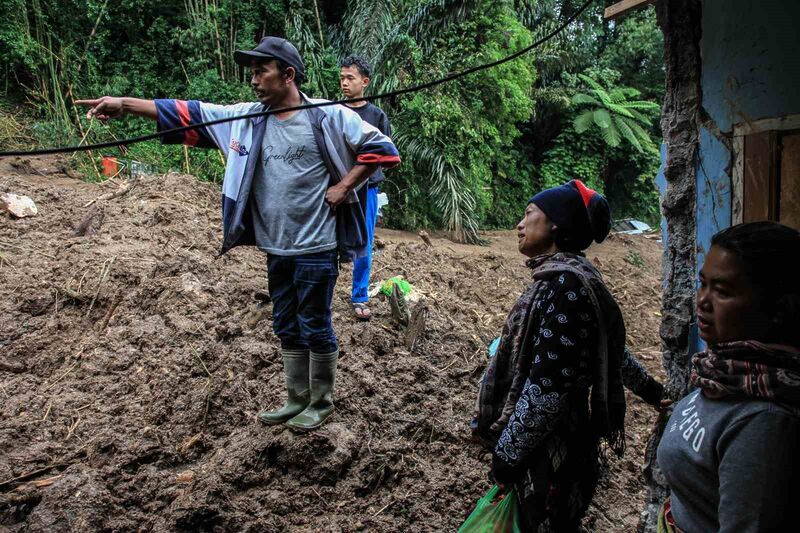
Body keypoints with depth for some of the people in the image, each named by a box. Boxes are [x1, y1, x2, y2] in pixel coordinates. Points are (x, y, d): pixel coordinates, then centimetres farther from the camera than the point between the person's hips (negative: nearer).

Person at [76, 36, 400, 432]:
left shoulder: (328, 116, -10)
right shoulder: (246, 118, 6)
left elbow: (380, 148, -7)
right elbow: (189, 114, 3)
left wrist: (344, 187, -13)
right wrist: (125, 105, -4)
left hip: (316, 248, -6)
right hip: (276, 248, 6)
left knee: (315, 328, 5)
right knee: (287, 328, 16)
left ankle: (321, 403, 24)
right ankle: (297, 400, 33)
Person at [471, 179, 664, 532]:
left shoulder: (564, 284, -22)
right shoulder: (565, 276, 8)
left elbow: (547, 387, -25)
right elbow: (610, 346, 20)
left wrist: (507, 454, -18)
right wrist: (650, 389, 33)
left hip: (549, 452, -9)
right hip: (550, 442, 9)